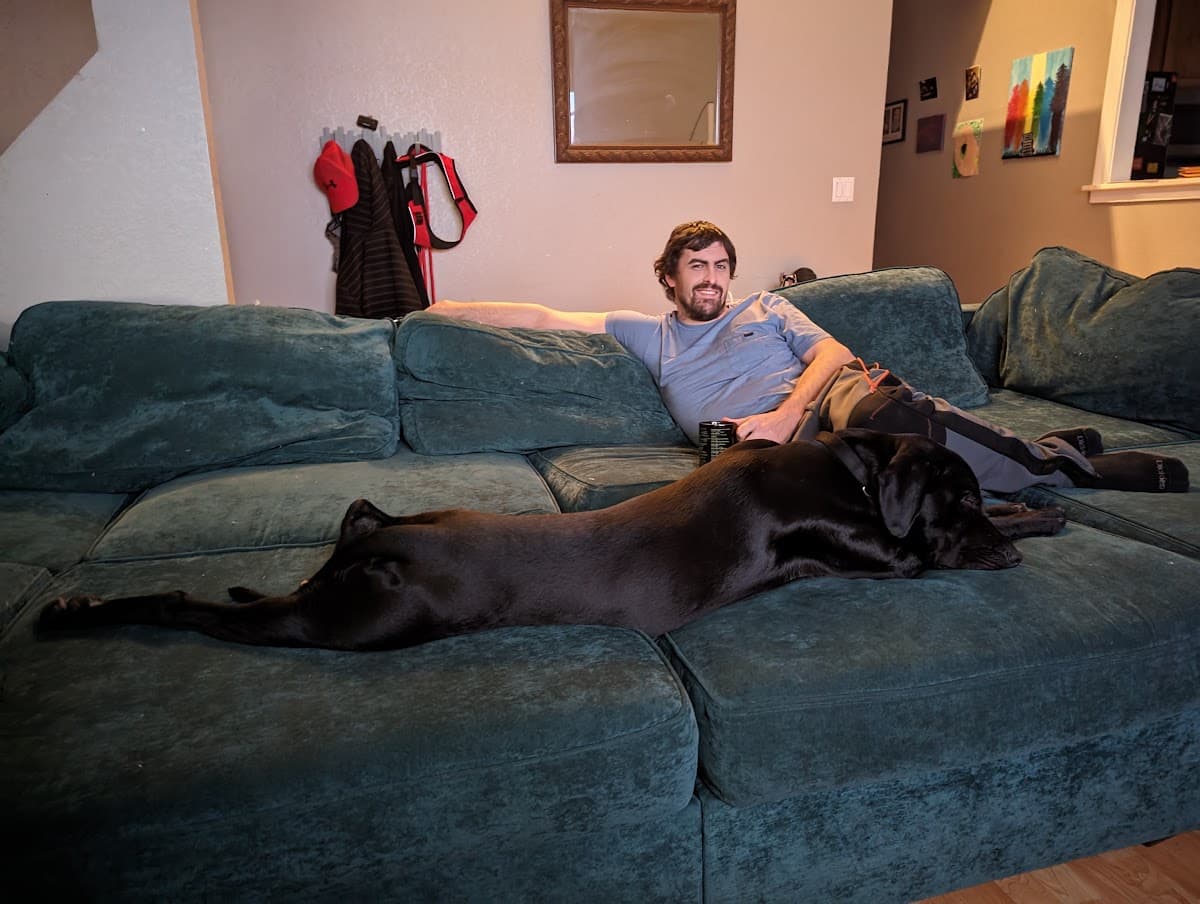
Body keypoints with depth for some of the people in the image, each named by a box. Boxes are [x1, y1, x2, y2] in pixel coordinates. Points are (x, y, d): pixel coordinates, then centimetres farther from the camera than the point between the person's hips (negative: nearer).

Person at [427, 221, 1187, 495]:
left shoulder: (765, 308, 25)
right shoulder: (648, 333, 24)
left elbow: (834, 352, 9)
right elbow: (547, 318, 21)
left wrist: (784, 414, -9)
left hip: (837, 394, 0)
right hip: (772, 444, 0)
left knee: (883, 414, -37)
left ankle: (1047, 456, -17)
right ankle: (1067, 463, -13)